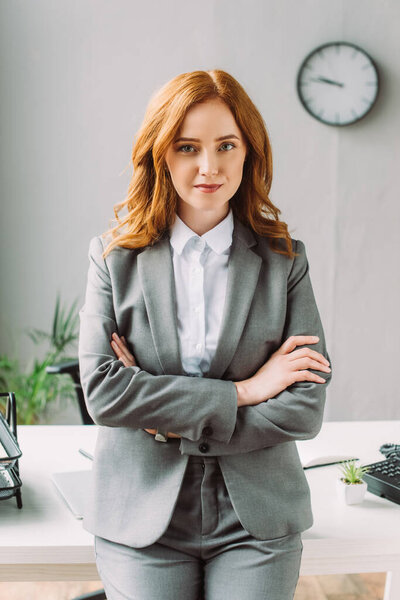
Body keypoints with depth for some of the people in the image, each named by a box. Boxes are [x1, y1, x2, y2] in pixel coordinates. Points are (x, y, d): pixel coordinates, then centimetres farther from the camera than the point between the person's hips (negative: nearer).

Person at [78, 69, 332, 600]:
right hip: (142, 517, 0)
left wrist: (174, 426, -12)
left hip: (256, 522, 1)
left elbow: (306, 408, -7)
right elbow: (102, 392, -12)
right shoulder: (114, 256, -2)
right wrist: (242, 390, -14)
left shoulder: (285, 258, -2)